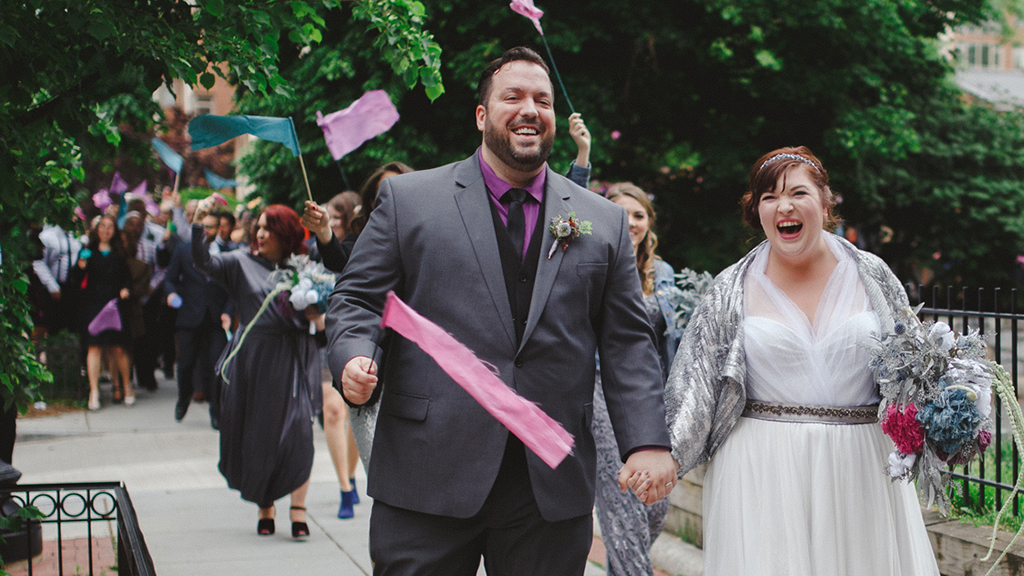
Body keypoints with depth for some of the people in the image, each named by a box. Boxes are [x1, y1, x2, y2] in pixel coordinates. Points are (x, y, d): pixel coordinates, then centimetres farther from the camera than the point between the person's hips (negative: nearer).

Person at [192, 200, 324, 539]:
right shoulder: (242, 263, 7)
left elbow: (319, 316, 15)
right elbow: (204, 263, -7)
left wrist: (316, 316, -8)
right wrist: (198, 225, -19)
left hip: (292, 359, 0)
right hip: (252, 359, 1)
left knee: (296, 431, -10)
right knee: (256, 434, 5)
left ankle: (298, 508, -6)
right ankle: (265, 507, 18)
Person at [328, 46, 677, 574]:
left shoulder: (604, 222, 14)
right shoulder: (406, 198, 9)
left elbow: (628, 342, 9)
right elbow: (356, 300, 7)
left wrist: (647, 442, -2)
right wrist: (355, 359, -15)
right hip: (427, 478, -1)